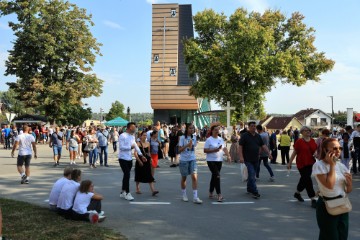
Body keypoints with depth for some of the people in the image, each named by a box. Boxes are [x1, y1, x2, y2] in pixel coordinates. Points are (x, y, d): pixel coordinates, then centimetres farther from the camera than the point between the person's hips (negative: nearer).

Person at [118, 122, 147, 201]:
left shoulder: (132, 137, 11)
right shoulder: (122, 136, -14)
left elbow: (136, 146, 13)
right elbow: (121, 147, -21)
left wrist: (141, 155, 8)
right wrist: (130, 147, -14)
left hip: (129, 159, 8)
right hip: (123, 158, -8)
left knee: (126, 175, 12)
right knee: (127, 175, -11)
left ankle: (123, 192, 24)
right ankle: (127, 193, -3)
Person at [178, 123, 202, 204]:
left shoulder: (194, 137, 6)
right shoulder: (182, 138, -9)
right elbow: (179, 150, -13)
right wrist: (187, 145, -23)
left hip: (192, 159, 3)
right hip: (184, 160, -3)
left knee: (194, 177, -10)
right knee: (184, 178, 10)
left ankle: (195, 197, -8)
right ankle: (184, 195, 30)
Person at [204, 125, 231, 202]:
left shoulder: (221, 139, 12)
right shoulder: (209, 140, -7)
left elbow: (224, 148, 15)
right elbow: (205, 150, -11)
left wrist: (228, 156, 1)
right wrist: (214, 150, -19)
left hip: (219, 161, 6)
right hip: (211, 160, -6)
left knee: (214, 176, 13)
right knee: (217, 176, -14)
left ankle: (211, 192, 26)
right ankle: (219, 194, -11)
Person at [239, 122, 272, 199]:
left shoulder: (258, 136, 11)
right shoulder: (244, 135, -7)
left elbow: (263, 145, 10)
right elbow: (240, 146, -10)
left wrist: (269, 153, -2)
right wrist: (241, 157, -18)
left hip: (256, 159, 6)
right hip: (248, 160, -6)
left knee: (251, 174, 15)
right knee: (251, 175, -11)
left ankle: (249, 189, 30)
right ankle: (255, 192, -11)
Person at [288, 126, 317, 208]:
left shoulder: (313, 141, 5)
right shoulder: (299, 142, -10)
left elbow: (316, 150, 16)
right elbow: (294, 153, -6)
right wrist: (290, 163, -5)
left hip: (310, 163, 6)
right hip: (302, 164, -6)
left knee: (304, 179, 18)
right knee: (308, 180, -8)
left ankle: (297, 193, 40)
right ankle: (313, 200, -4)